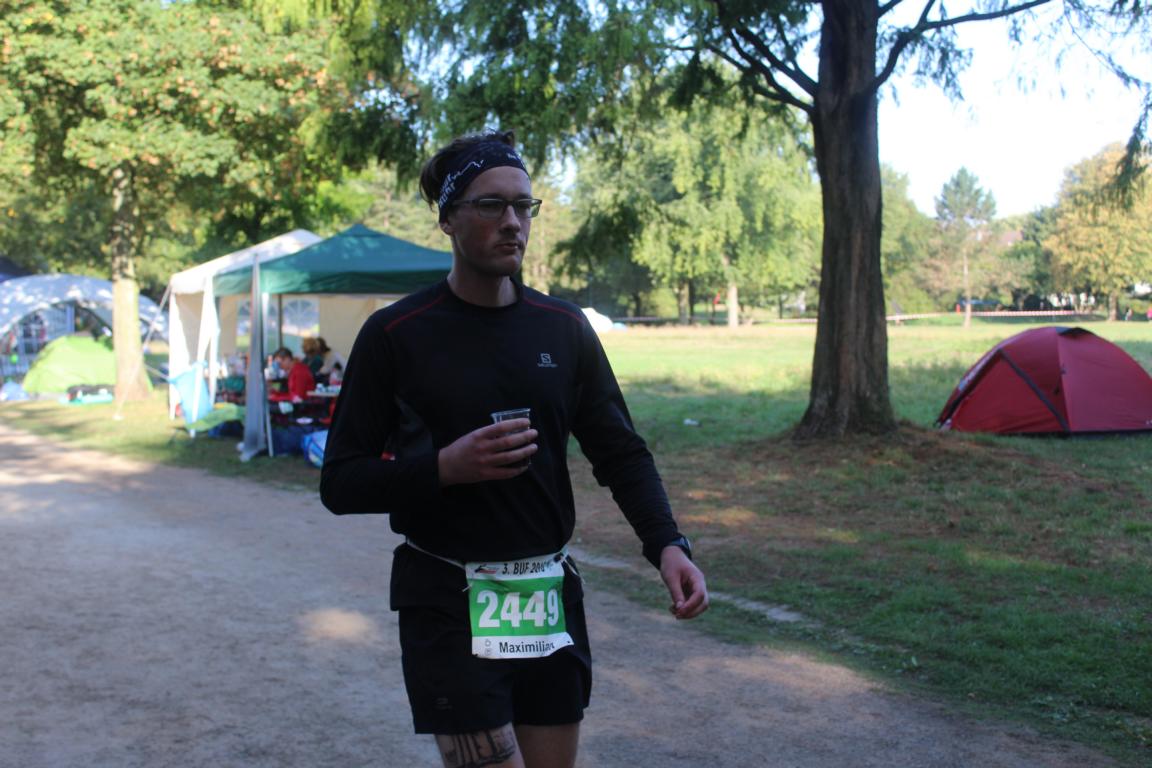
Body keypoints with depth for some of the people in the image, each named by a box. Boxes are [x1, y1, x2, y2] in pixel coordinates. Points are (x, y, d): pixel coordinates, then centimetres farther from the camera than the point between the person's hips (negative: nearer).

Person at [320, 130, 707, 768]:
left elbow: (620, 452, 5)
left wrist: (666, 543, -12)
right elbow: (340, 483, -5)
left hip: (551, 596, 4)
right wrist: (445, 467, -20)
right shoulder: (395, 334, -6)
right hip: (448, 603, -4)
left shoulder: (564, 328, 4)